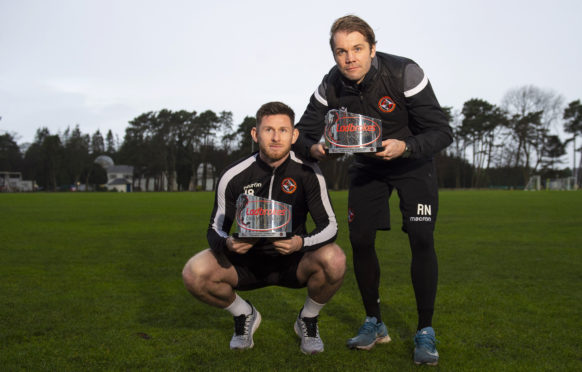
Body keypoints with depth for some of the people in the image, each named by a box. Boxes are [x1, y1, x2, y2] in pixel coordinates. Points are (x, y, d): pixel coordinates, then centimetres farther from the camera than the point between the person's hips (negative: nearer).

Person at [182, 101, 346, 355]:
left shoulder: (307, 173, -13)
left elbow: (329, 226, -12)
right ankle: (244, 315, 7)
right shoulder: (233, 176, -12)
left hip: (293, 262, 0)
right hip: (248, 261, 1)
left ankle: (307, 320, 1)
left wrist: (302, 242, -35)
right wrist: (228, 244, -32)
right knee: (194, 273, -26)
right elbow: (215, 230, -6)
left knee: (334, 260, -33)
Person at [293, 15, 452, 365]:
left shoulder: (405, 73, -28)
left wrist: (404, 147, -44)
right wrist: (313, 147, -35)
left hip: (413, 161, -3)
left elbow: (442, 131, -26)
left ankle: (425, 332, -3)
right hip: (367, 166, 4)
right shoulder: (331, 87, -17)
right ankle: (374, 324, 15)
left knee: (421, 240, -15)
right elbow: (303, 132, -10)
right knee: (360, 240, -3)